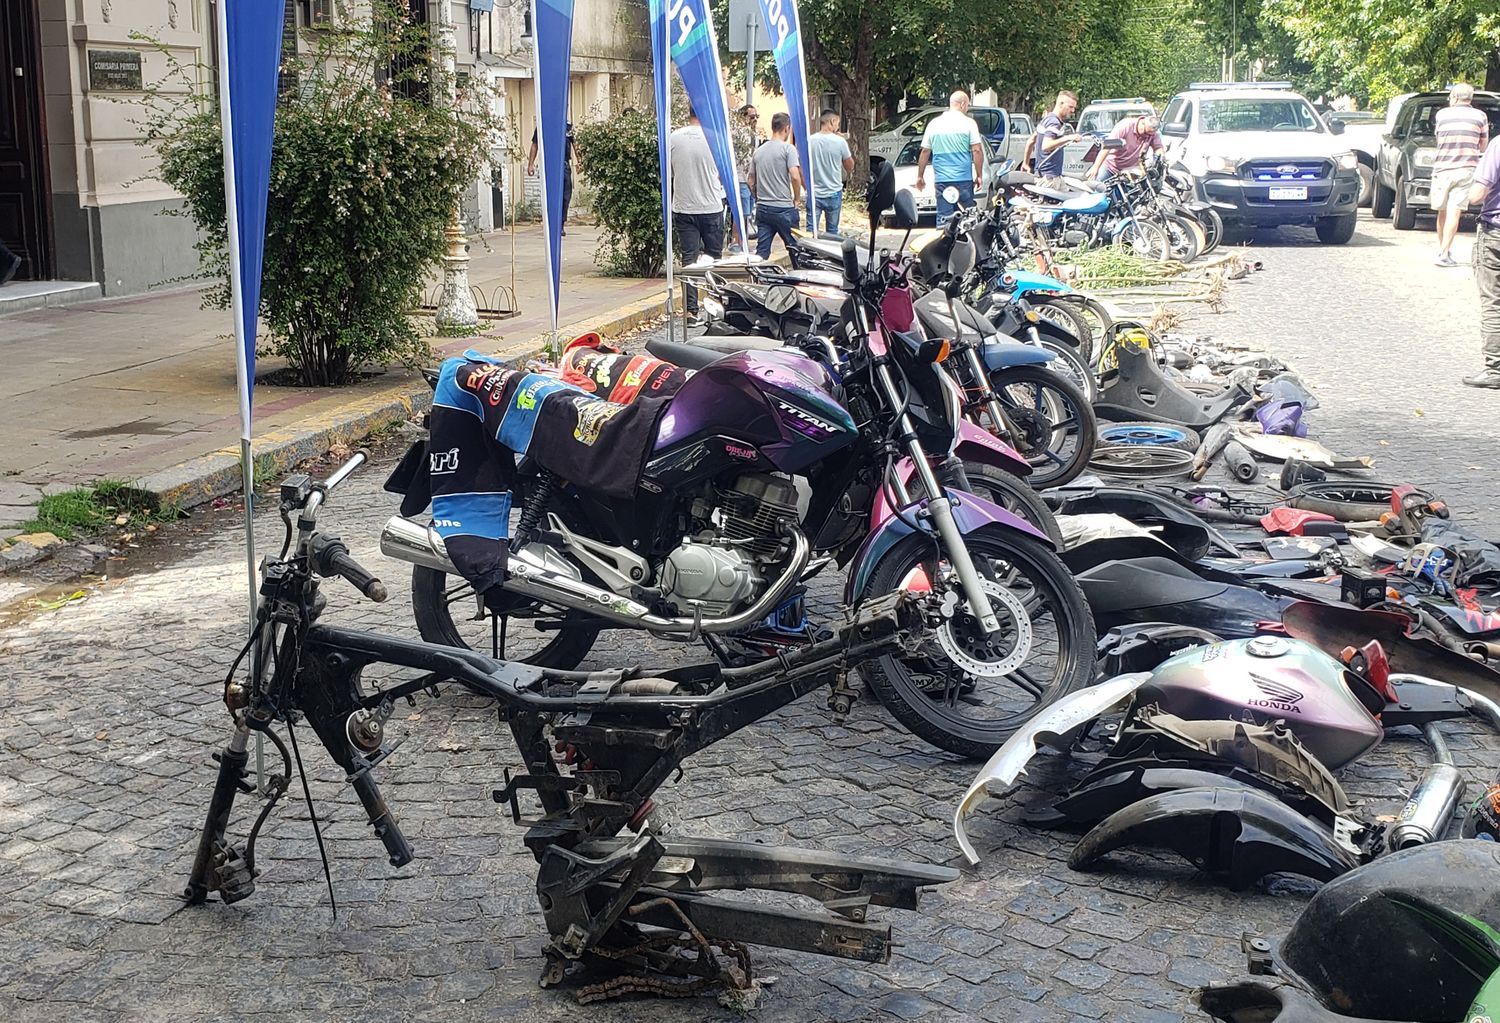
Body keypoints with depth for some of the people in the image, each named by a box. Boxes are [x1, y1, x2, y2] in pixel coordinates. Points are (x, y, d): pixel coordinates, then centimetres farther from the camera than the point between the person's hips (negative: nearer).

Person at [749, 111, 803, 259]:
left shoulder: (758, 151, 10)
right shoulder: (788, 148, -8)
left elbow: (751, 182, 14)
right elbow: (795, 176, -17)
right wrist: (797, 198, -4)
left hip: (762, 208, 5)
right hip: (784, 208, -5)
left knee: (761, 252, 4)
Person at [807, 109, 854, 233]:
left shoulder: (809, 141, -4)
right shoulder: (840, 142, -9)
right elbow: (850, 168, 3)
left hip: (814, 194, 1)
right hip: (834, 194, -1)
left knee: (811, 231, 2)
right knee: (832, 232, 10)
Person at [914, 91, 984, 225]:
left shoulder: (934, 123, 9)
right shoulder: (968, 123, -2)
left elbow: (925, 152, 11)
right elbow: (977, 151, -7)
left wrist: (920, 176, 18)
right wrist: (978, 175, 0)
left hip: (941, 180, 3)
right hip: (964, 179, -3)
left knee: (943, 218, 0)